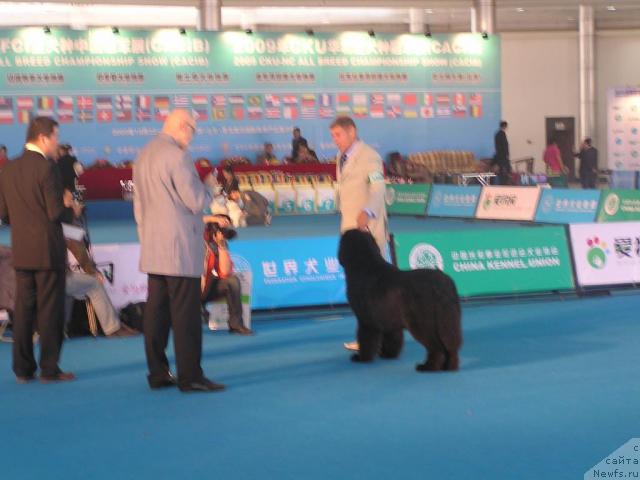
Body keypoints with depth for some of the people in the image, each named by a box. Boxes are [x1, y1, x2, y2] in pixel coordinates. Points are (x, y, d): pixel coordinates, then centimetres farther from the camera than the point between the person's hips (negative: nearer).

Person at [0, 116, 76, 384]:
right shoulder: (46, 167, -14)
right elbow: (56, 212, -17)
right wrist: (70, 207, 4)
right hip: (48, 249, -6)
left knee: (24, 310, 10)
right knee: (50, 311, 1)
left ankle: (23, 369, 13)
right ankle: (49, 369, 3)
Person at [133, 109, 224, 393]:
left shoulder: (144, 156, 14)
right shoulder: (176, 156, -15)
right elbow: (196, 201, -15)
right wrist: (209, 186, 5)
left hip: (152, 250, 9)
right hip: (180, 248, -9)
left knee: (156, 312, 9)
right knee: (186, 315, -6)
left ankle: (158, 373, 12)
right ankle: (190, 376, -5)